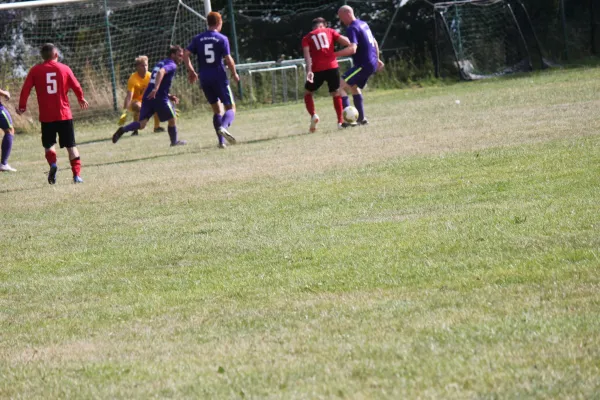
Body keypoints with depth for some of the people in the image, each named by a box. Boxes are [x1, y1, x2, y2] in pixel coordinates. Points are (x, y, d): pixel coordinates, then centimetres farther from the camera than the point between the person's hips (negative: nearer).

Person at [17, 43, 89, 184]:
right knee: (71, 145, 8)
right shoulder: (64, 69, 1)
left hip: (46, 116, 0)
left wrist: (22, 106, 8)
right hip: (64, 114, 0)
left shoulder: (35, 70, 0)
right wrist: (81, 99, 23)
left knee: (49, 144, 16)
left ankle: (53, 163, -13)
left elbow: (26, 89, -5)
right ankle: (77, 174, -2)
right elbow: (76, 86, 3)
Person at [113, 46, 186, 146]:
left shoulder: (161, 63, 26)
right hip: (160, 98, -7)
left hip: (148, 96, 7)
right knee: (172, 119, 14)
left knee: (142, 124, -2)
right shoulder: (172, 65, -3)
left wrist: (169, 96, 27)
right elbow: (161, 72, -25)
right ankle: (174, 141, 28)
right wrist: (156, 89, -34)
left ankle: (123, 129, -24)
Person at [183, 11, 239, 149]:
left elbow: (185, 55, 0)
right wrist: (234, 74, 5)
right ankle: (223, 127, -31)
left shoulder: (198, 39, 7)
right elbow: (228, 60, -10)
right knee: (231, 107, 1)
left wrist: (191, 71, 11)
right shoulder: (222, 39, -5)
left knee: (216, 110, 15)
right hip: (220, 78, -4)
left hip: (205, 80, 4)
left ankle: (221, 141, 8)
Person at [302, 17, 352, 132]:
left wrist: (309, 70, -14)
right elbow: (345, 41, 4)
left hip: (317, 69, 0)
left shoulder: (307, 38, 14)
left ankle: (313, 116, -2)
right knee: (336, 93, 17)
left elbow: (307, 54, -3)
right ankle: (341, 121, 10)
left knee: (308, 92, 19)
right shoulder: (329, 31, 15)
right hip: (332, 66, 0)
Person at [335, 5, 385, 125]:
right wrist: (377, 59, 36)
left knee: (340, 86, -15)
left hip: (363, 65, -10)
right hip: (372, 63, 10)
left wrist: (334, 55, -34)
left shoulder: (352, 28, -16)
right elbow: (374, 43, 25)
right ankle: (361, 118, 29)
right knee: (354, 87, 28)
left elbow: (352, 49, -29)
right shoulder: (363, 24, 15)